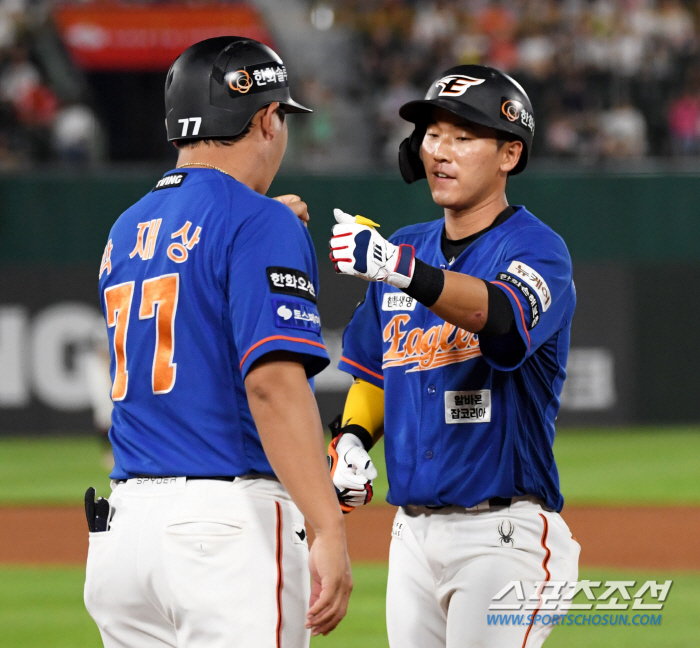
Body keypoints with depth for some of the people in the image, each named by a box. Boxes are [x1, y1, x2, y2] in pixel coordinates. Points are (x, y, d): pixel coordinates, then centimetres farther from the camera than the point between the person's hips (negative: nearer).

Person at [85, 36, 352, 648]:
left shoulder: (126, 231, 17)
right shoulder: (261, 224, -7)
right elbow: (273, 382, -19)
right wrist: (329, 534, -24)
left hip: (121, 524, 8)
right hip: (230, 524, -8)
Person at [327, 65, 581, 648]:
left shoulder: (537, 249, -9)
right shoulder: (408, 247, 13)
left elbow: (505, 319, -32)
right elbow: (374, 372, 25)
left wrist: (402, 270, -46)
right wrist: (351, 438, 4)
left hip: (502, 534, -7)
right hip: (413, 530, 7)